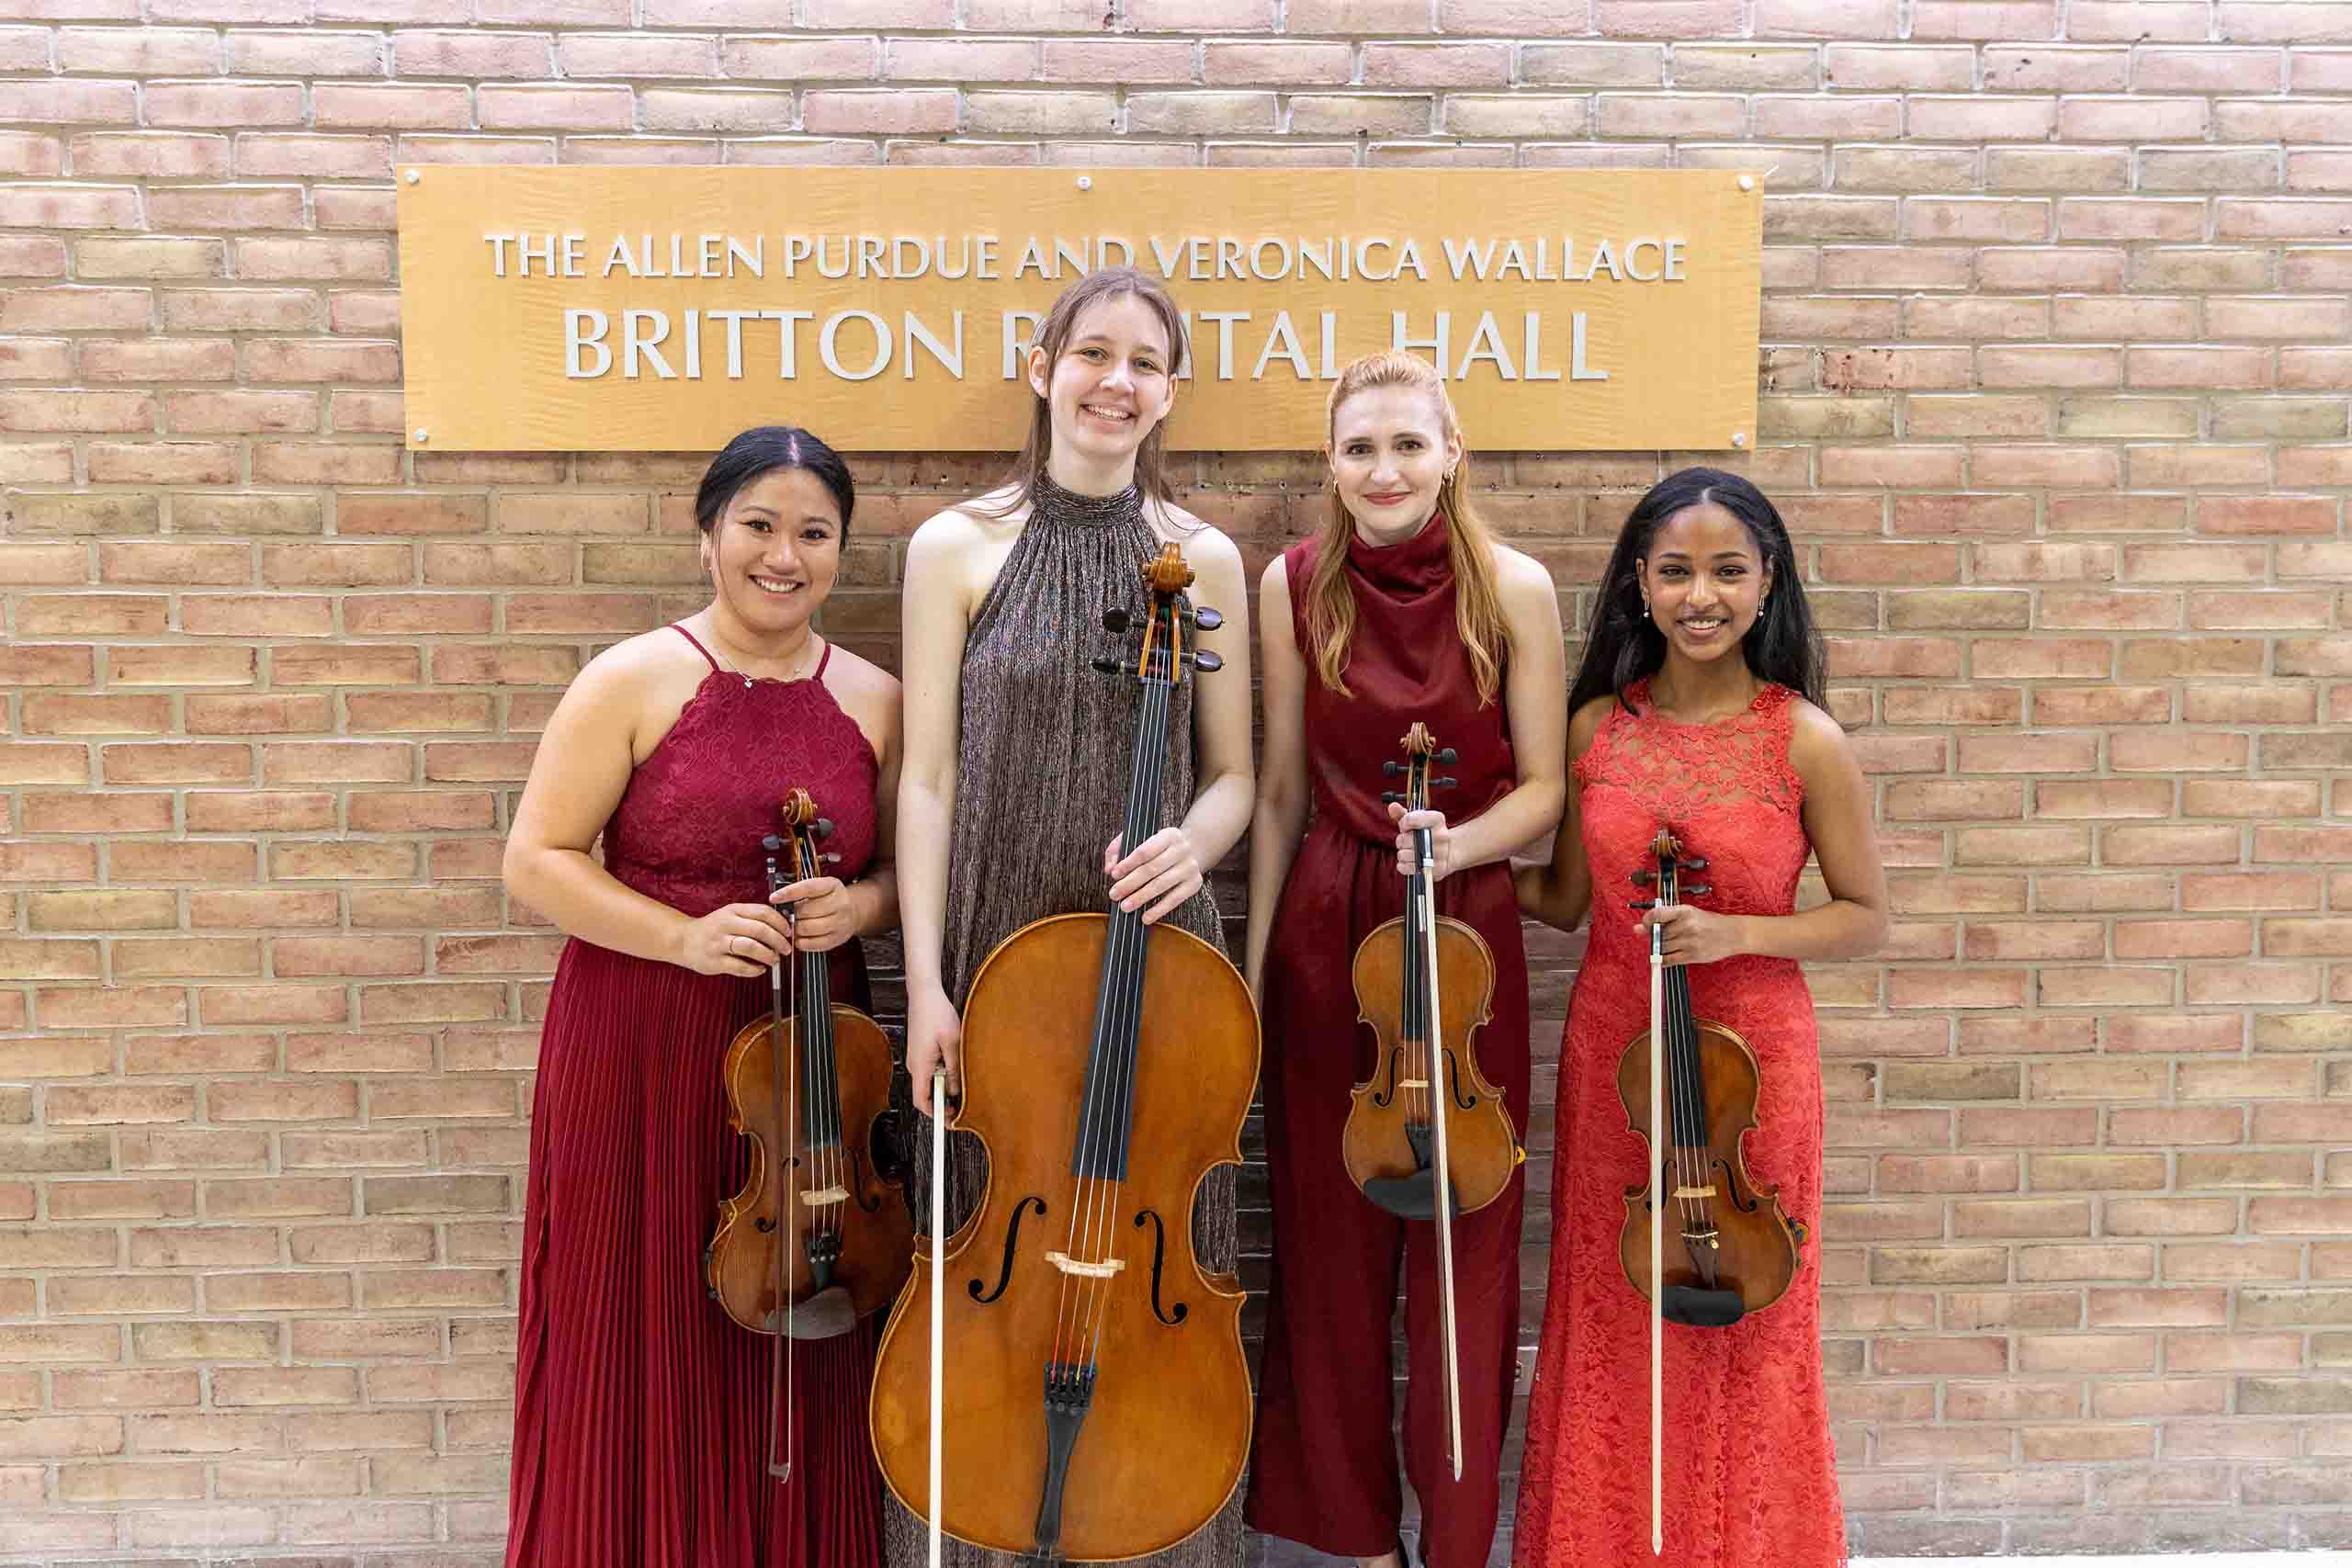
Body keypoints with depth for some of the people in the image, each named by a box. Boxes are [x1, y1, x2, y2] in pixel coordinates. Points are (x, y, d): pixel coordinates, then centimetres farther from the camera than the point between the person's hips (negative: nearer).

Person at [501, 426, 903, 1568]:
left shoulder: (874, 701, 6)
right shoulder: (634, 681, -4)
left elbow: (906, 871, 14)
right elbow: (536, 862, -6)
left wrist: (858, 905, -8)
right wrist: (685, 936, -18)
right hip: (642, 1062, -3)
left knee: (799, 1361, 9)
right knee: (640, 1348, 5)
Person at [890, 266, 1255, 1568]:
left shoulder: (1205, 558, 4)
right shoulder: (956, 547, -1)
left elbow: (1231, 775, 8)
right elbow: (928, 777, -2)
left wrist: (1192, 840, -15)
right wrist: (925, 983, -8)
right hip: (995, 962, -1)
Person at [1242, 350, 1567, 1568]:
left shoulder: (1513, 588, -5)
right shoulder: (1295, 586, -1)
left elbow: (1541, 789, 0)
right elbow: (1278, 793, 5)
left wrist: (1458, 842, -21)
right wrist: (1252, 962, 6)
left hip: (1465, 931, -1)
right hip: (1325, 929, 1)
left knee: (1467, 1248, 5)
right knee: (1331, 1239, 9)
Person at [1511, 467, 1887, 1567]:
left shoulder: (1805, 741, -10)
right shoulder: (1596, 727, -1)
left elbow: (1864, 919, -3)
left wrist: (1734, 932, -18)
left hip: (1751, 1060, -2)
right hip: (1610, 1058, 3)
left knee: (1741, 1330, 11)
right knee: (1609, 1326, 14)